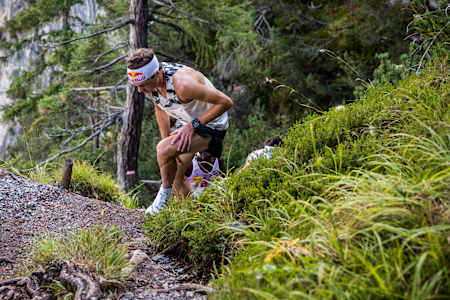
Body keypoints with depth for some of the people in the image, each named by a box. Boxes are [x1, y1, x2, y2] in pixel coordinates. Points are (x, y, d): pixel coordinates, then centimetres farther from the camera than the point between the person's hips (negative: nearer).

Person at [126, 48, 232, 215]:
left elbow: (225, 102, -30)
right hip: (188, 125, 8)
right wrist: (167, 142, 2)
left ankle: (166, 194, -5)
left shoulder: (182, 84, -37)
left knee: (163, 149, -28)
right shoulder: (150, 79, -13)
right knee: (175, 178, 10)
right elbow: (160, 110, 8)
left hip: (210, 125, -8)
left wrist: (192, 125, -28)